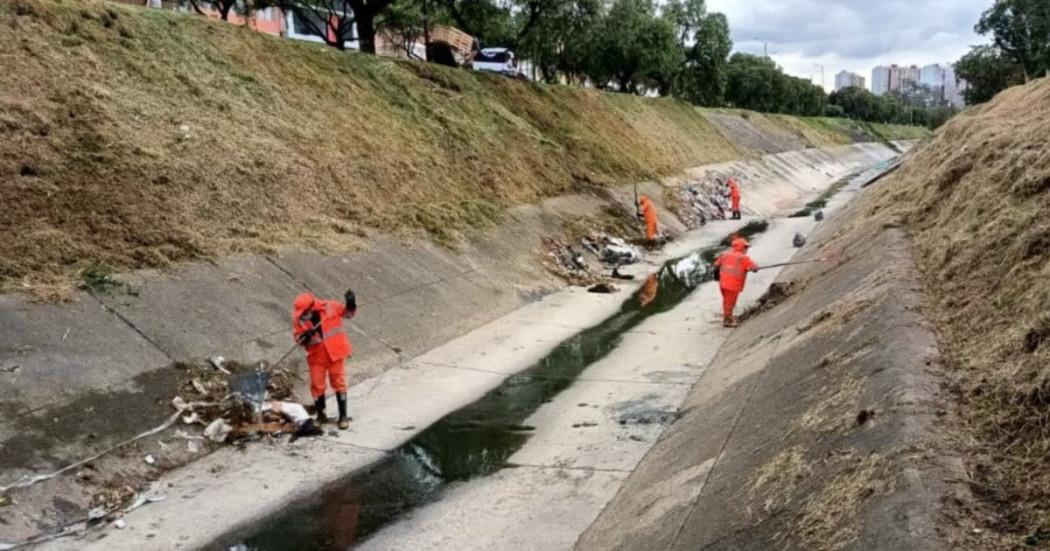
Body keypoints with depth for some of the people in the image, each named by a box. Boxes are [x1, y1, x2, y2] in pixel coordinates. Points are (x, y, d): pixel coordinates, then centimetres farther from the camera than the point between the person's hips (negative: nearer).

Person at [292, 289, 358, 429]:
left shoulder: (330, 307, -12)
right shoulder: (299, 320, -8)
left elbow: (348, 313, 2)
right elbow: (298, 337, -4)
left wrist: (350, 303, -18)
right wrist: (305, 337, -26)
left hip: (335, 352, -2)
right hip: (316, 356, 2)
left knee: (339, 383, 5)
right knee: (317, 385, 7)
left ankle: (343, 415, 15)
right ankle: (320, 414, 26)